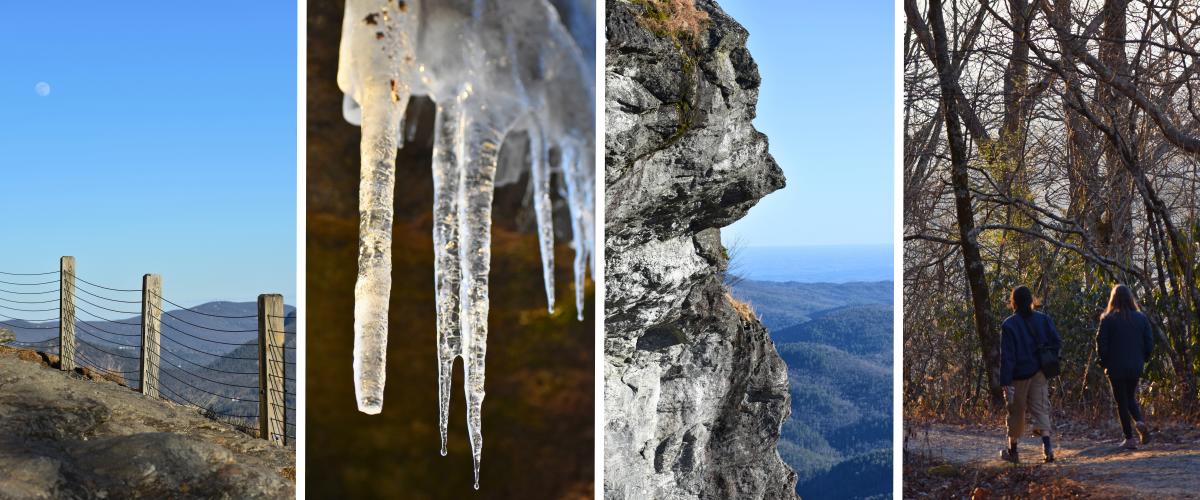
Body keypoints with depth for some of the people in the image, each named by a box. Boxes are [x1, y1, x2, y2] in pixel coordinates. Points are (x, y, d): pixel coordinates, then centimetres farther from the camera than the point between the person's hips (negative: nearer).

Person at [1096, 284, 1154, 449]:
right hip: (1136, 367, 3)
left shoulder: (1108, 319, -8)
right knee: (1131, 398, 20)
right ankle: (1140, 422, -7)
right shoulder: (1141, 318, 1)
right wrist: (1143, 359, 14)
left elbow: (1101, 343, -10)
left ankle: (1129, 439, 3)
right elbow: (1149, 342, 1)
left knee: (1122, 402, 5)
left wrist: (1104, 363, 3)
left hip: (1116, 367, -3)